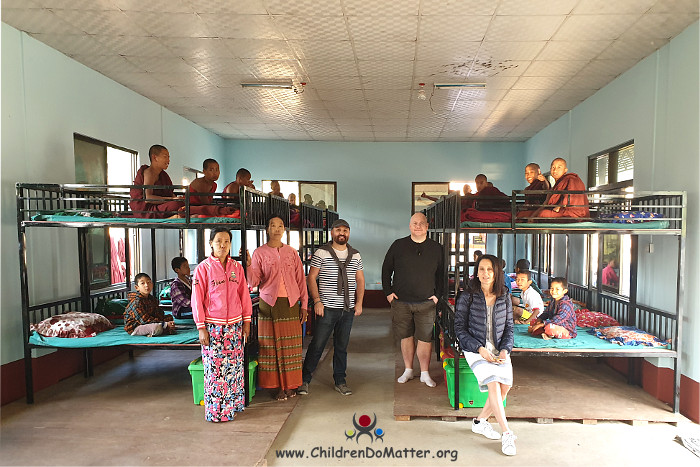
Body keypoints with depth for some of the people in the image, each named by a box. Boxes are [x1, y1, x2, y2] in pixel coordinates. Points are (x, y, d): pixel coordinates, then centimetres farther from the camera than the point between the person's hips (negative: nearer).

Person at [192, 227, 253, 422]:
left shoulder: (236, 267, 6)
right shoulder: (203, 268, -5)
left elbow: (244, 294, 9)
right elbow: (197, 299, -6)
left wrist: (246, 321, 7)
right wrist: (201, 328, -9)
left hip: (235, 325, 4)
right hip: (213, 326, -3)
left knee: (234, 366, 9)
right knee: (214, 368, 2)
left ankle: (233, 404, 25)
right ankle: (216, 411, 16)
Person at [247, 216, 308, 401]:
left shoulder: (292, 252, 10)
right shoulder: (259, 253, 3)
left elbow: (300, 280, 10)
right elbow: (253, 282, -4)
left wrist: (304, 304, 6)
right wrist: (247, 265, -20)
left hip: (290, 303, 2)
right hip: (269, 304, -2)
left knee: (291, 345, 5)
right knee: (273, 345, 2)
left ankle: (290, 384, 18)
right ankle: (278, 386, 14)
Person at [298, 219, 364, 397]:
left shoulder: (355, 255, 11)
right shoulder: (321, 253, -2)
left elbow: (360, 280, 14)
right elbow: (311, 278, -2)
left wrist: (359, 302, 4)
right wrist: (317, 301, -11)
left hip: (348, 309, 4)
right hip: (327, 308, -4)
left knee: (342, 347, 13)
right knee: (317, 345, 0)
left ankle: (340, 381, 25)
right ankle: (304, 380, 15)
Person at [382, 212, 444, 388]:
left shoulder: (437, 248, 5)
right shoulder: (398, 246, 3)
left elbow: (441, 274, 11)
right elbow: (386, 269, 9)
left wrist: (437, 295, 3)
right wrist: (388, 292, 3)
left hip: (426, 303, 0)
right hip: (400, 302, 1)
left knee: (425, 338, 1)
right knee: (406, 336, 10)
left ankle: (425, 373, 14)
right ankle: (408, 370, 23)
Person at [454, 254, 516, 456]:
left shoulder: (504, 298, 4)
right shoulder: (467, 297, -6)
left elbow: (509, 328, 10)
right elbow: (460, 328, -5)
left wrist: (505, 350, -6)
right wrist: (480, 349, -14)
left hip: (499, 349, 4)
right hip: (476, 349, -4)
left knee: (506, 384, -15)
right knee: (493, 383, -23)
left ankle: (480, 421, 6)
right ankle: (507, 434, -11)